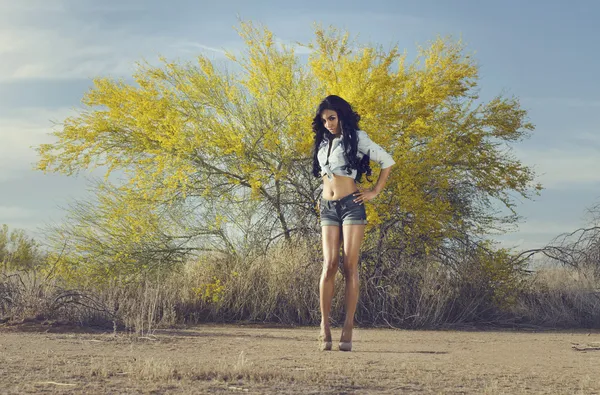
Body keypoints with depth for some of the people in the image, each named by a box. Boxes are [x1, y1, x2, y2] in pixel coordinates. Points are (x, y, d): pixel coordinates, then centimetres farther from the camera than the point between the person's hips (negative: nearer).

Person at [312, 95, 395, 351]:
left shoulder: (357, 138, 1)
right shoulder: (322, 142, 17)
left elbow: (387, 162, 2)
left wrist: (375, 192, -2)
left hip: (351, 204, -4)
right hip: (327, 207, 4)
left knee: (350, 265, -8)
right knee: (329, 265, -8)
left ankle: (348, 328, -8)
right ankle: (324, 326, -8)